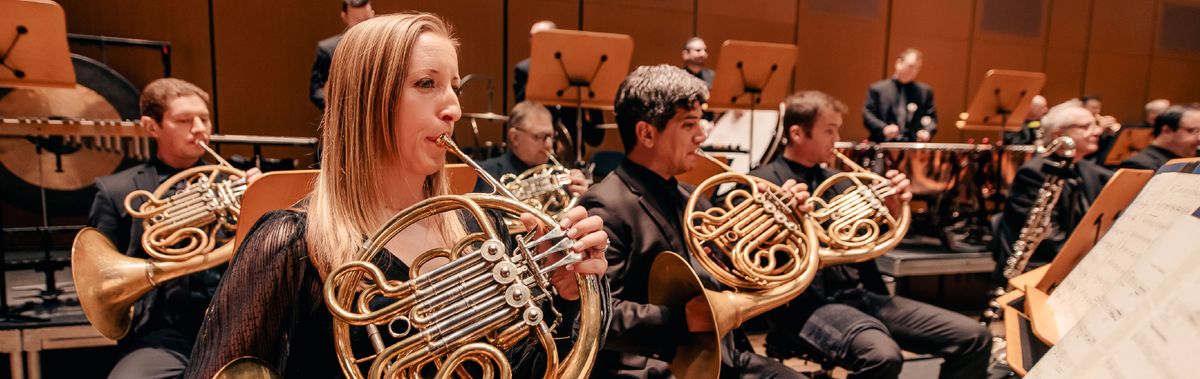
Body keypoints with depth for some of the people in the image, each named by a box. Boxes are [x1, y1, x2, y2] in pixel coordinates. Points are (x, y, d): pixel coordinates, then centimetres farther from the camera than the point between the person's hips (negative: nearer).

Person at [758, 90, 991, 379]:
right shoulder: (761, 183, -3)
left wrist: (892, 208, 1)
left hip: (861, 294, 7)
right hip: (808, 304, -7)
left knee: (974, 337, 0)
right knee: (882, 356, -35)